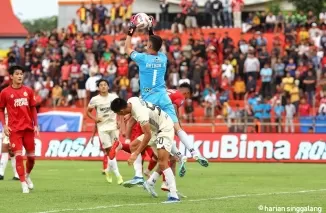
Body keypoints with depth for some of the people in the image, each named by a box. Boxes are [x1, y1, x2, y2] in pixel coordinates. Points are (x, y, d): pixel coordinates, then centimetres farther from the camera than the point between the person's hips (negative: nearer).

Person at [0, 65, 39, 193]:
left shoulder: (28, 91, 6)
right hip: (14, 129, -3)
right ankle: (23, 184, -4)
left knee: (31, 156, 7)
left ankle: (27, 175, 35)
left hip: (28, 128, 3)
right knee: (18, 155, -11)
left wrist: (35, 125, 6)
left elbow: (33, 109, 12)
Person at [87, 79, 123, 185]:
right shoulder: (94, 100, -2)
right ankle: (117, 175, -7)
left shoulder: (114, 97, 2)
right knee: (109, 150, -8)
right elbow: (88, 111, 8)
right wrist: (94, 118, -10)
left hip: (113, 126, 2)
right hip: (102, 127, -2)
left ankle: (109, 171, 28)